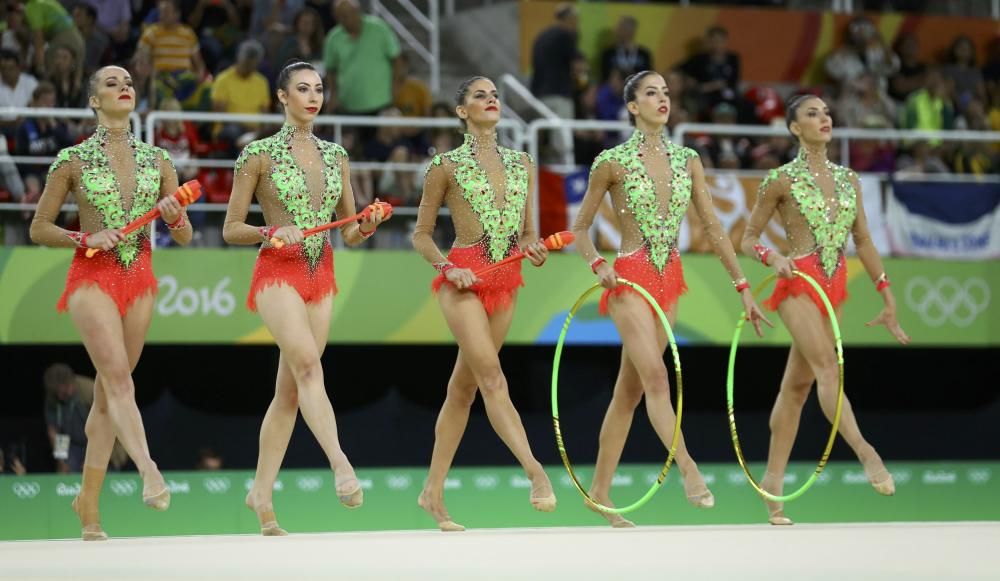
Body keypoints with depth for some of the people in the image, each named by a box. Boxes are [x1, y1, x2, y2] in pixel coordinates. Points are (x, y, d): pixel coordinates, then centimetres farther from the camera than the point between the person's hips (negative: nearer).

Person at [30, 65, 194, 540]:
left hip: (139, 280, 4)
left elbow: (185, 237, 13)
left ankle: (88, 502, 12)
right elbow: (39, 229, 4)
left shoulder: (156, 159, 10)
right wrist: (87, 238, -12)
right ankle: (150, 473, -38)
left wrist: (174, 217, -10)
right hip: (92, 278, -4)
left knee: (107, 393, 6)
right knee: (118, 377, -23)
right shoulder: (73, 160, 0)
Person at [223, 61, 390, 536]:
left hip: (321, 275, 5)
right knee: (308, 364, -26)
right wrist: (271, 234, -19)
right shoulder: (259, 154, -3)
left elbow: (349, 234, 14)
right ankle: (340, 462, -40)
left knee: (290, 389, 5)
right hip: (277, 273, -5)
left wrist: (367, 226, -8)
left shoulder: (336, 155, 12)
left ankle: (261, 492, 12)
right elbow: (230, 230, -1)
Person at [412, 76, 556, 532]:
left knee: (464, 387, 7)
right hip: (464, 278, -5)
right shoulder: (447, 165, 1)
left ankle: (433, 492, 13)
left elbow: (527, 233, 20)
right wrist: (447, 268, -12)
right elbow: (421, 235, 5)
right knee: (492, 376, -19)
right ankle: (534, 471, -31)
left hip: (504, 280, 5)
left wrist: (532, 247, -3)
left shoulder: (521, 164, 13)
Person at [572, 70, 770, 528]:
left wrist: (742, 287, 5)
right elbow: (580, 229, 2)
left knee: (630, 388, 8)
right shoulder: (612, 162, -5)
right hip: (629, 279, -5)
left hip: (669, 280, 5)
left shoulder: (686, 161, 7)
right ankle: (689, 471, -29)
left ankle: (600, 490, 14)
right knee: (656, 377, -20)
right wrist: (598, 264, -17)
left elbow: (713, 227, 8)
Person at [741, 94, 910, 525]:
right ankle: (866, 454, -37)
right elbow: (749, 238, 2)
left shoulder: (847, 179, 12)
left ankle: (773, 479, 11)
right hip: (798, 282, -6)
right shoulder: (782, 180, -2)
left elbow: (863, 242, 15)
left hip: (834, 286, 6)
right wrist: (772, 257, -19)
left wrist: (887, 297, 11)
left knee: (799, 384, 7)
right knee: (827, 367, -22)